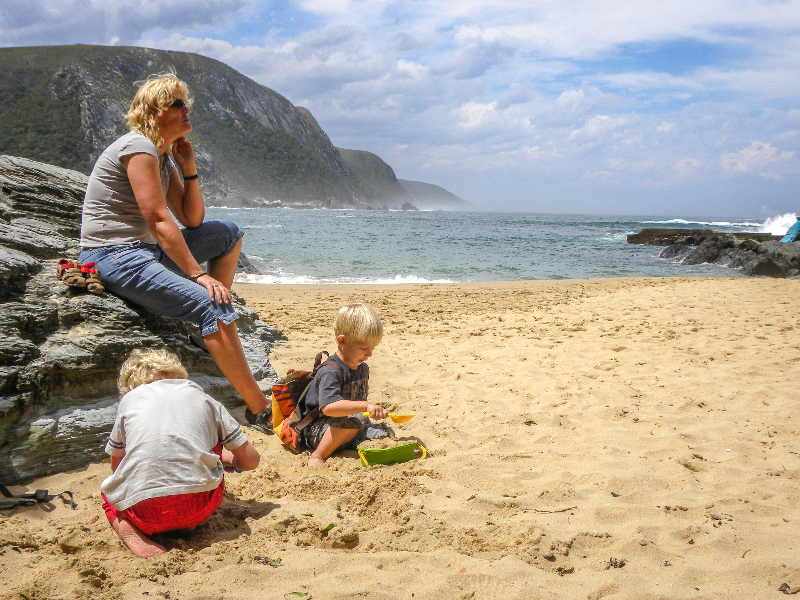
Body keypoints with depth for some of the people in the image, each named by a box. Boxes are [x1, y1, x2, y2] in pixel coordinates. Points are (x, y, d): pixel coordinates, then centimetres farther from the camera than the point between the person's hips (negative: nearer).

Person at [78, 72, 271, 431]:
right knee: (211, 306, -25)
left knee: (228, 234, 15)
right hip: (115, 257, -10)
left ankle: (212, 329, 6)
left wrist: (189, 169, 5)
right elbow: (159, 221, -20)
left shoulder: (163, 157, 16)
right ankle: (260, 411, -24)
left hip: (146, 252, 10)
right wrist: (198, 275, -21)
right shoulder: (139, 147, -12)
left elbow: (192, 220, 14)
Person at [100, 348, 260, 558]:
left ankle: (128, 530, 1)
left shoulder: (129, 399, 21)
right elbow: (250, 460, 18)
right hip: (200, 507, 0)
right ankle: (188, 524, 11)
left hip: (143, 510, 0)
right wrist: (225, 459, 42)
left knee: (109, 490, 35)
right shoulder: (201, 397, 19)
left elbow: (116, 463, 33)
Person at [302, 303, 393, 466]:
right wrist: (365, 406, -42)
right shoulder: (330, 371, -21)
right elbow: (328, 407, -37)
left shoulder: (362, 368, 9)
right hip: (318, 432, -8)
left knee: (387, 435, -9)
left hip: (348, 433, 8)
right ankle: (318, 456, -22)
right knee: (354, 420, -35)